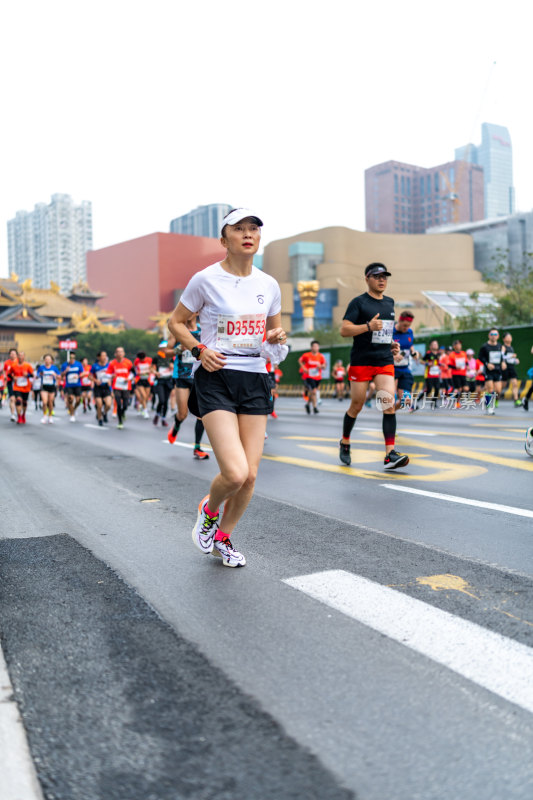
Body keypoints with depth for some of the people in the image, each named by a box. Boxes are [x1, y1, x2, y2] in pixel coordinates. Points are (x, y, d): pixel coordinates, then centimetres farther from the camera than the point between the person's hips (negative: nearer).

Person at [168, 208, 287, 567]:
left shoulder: (269, 285, 8)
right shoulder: (206, 279, -5)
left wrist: (278, 339, -2)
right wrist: (199, 349, -10)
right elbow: (176, 322, 6)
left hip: (255, 380, 5)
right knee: (234, 473, -17)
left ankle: (223, 536, 28)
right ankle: (209, 510, 19)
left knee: (250, 475, 1)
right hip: (215, 379, -4)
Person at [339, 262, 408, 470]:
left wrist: (392, 343, 12)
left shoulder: (390, 303, 16)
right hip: (361, 361, -4)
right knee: (357, 405, 5)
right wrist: (368, 326, -23)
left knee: (389, 404, -11)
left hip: (385, 361, 4)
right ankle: (345, 442, 30)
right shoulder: (358, 302, -3)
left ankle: (390, 454, -14)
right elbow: (344, 330, -12)